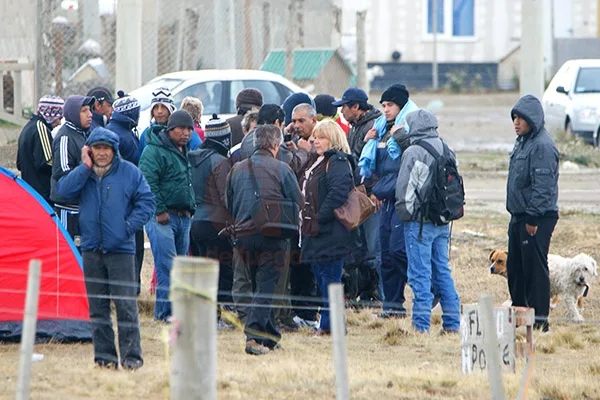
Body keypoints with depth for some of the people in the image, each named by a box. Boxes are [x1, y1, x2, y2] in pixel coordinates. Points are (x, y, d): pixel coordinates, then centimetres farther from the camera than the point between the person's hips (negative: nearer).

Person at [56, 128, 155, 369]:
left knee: (126, 305, -7)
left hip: (120, 249, -3)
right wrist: (85, 167, -10)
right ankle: (104, 356, 12)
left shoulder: (129, 172, 1)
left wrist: (128, 227, -8)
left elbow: (146, 203, 2)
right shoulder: (83, 173, 8)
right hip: (91, 249, 3)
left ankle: (131, 356, -4)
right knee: (97, 307, 6)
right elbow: (64, 191, -8)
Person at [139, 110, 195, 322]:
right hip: (162, 217, -9)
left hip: (183, 217, 9)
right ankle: (165, 311, -12)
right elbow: (148, 182, -17)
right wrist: (160, 210, -19)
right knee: (167, 266, -13)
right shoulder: (154, 150, -10)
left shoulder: (185, 151, 18)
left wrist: (190, 208, 17)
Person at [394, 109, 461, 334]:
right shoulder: (445, 150, 7)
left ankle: (421, 324, -5)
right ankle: (452, 322, 13)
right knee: (442, 271, 13)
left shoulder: (413, 153, -14)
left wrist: (404, 214, -1)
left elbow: (405, 188, -12)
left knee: (420, 273, -4)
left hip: (420, 222, -7)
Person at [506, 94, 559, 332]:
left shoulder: (542, 146, -16)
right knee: (514, 267, 15)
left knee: (534, 267, -7)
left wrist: (532, 217, -22)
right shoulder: (522, 142, 15)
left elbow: (543, 185, -21)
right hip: (519, 215, 10)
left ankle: (540, 319, -3)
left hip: (538, 218, -10)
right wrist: (520, 215, 19)